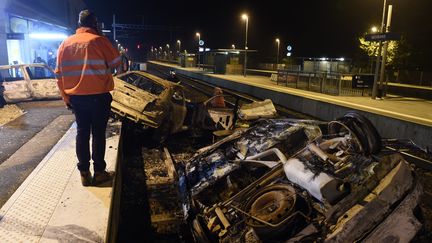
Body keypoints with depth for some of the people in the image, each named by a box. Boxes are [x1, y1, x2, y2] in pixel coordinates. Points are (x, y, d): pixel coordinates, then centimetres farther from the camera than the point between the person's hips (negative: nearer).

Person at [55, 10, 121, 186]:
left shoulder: (66, 43, 7)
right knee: (98, 133, 5)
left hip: (76, 97, 4)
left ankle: (84, 174, 17)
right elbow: (117, 62, -2)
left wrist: (66, 98, 15)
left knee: (82, 133, 12)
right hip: (98, 96, -4)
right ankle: (99, 172, 12)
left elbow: (59, 74, 8)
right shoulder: (99, 40, -9)